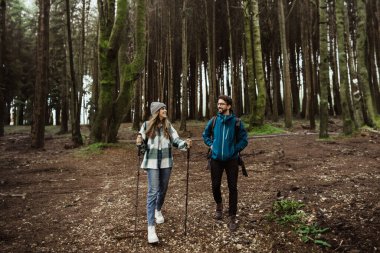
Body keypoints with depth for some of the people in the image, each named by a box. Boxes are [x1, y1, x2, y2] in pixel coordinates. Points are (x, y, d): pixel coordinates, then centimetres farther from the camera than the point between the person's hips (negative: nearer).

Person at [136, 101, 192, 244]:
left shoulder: (168, 125, 4)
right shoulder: (147, 125, -3)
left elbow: (176, 141, -1)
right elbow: (142, 142, 1)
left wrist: (186, 144, -20)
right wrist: (139, 142, -22)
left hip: (166, 162, 4)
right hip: (152, 162, -3)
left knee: (163, 189, 16)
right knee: (153, 192, -9)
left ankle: (158, 211, 46)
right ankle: (151, 227, -7)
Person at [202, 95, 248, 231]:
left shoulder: (236, 122, -6)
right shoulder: (213, 121, 0)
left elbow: (244, 140, 2)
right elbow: (205, 135, 17)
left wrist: (234, 149, -7)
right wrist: (211, 145, 3)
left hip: (231, 160, -2)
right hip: (216, 159, 2)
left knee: (232, 187, 1)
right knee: (215, 185, 9)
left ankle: (232, 217, 14)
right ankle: (219, 205, 40)